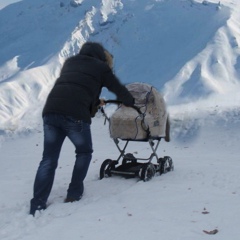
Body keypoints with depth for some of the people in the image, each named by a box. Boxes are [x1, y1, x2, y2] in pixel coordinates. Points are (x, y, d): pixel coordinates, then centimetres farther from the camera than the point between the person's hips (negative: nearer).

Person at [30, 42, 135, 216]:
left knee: (48, 159, 8)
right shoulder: (100, 67, 15)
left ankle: (37, 206, 0)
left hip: (50, 111, 5)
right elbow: (119, 89, 23)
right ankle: (74, 194, 17)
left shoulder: (69, 62, 29)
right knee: (84, 152, 20)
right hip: (76, 115, -4)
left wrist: (96, 102, 52)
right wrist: (130, 102, 44)